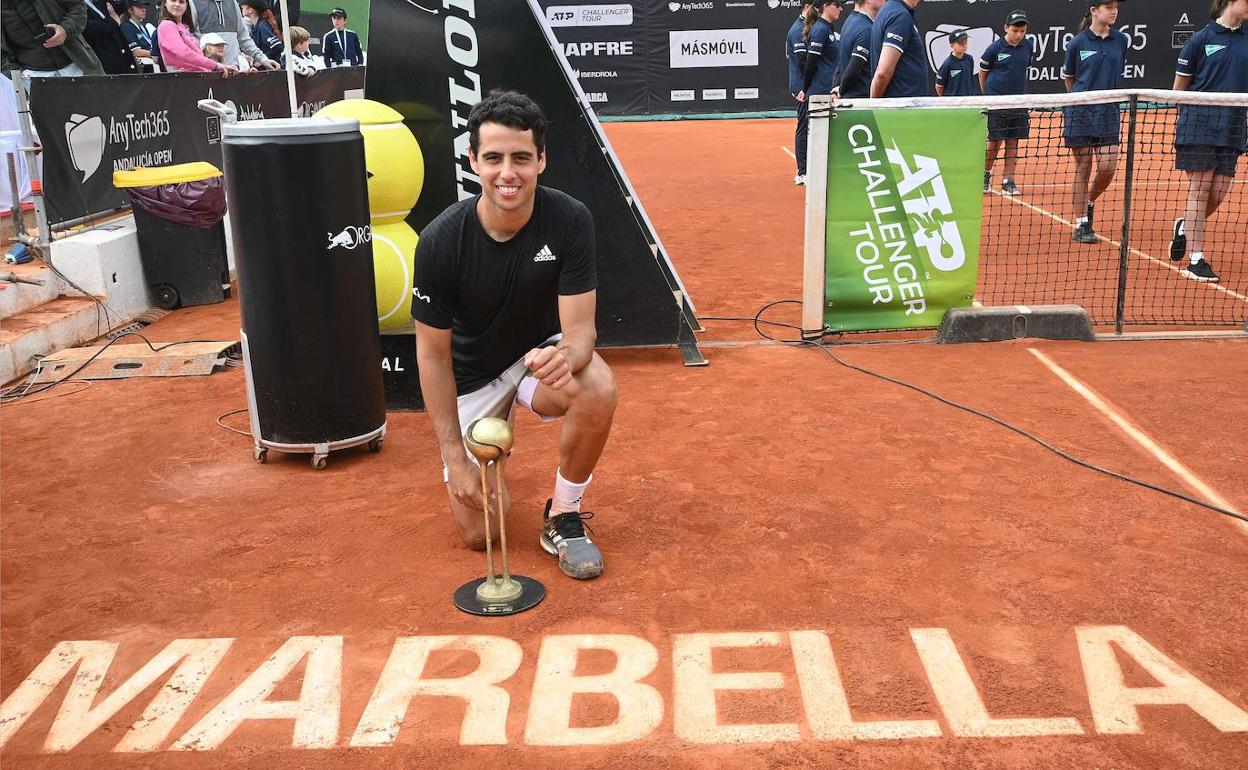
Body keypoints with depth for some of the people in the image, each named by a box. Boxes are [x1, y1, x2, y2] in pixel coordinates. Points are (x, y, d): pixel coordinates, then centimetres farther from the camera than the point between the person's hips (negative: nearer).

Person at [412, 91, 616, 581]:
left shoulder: (570, 221, -21)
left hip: (543, 354, 1)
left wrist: (567, 355, -48)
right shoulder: (440, 241, -23)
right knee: (478, 532, -5)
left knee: (598, 388, -35)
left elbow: (580, 326, -22)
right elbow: (433, 354, -14)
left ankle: (563, 517, -10)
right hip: (472, 374, 0)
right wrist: (455, 457, -16)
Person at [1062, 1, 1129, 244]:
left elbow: (1118, 76, 19)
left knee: (1108, 168, -5)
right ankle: (1081, 225, 9)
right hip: (1080, 113, -3)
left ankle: (1089, 203, 25)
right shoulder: (1078, 42, -3)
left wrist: (1107, 94, 17)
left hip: (1109, 112, 3)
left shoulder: (1121, 40, 6)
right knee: (1083, 168, 1)